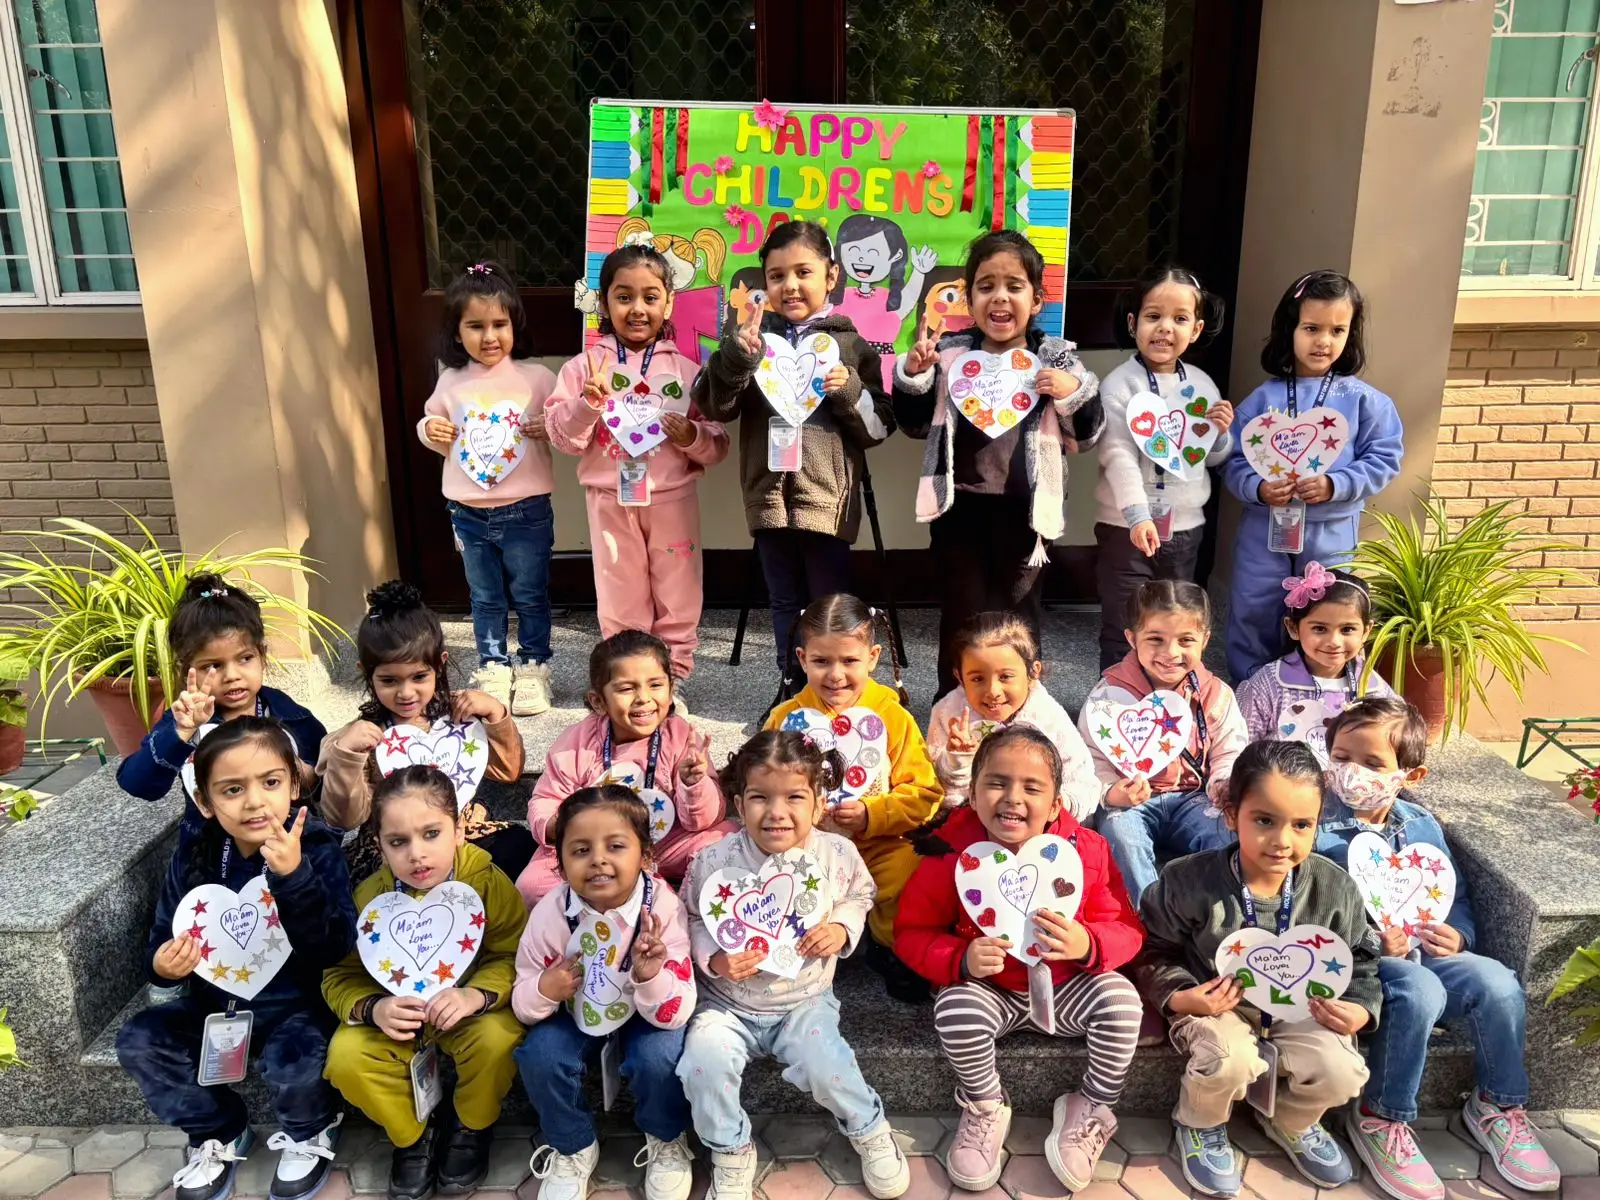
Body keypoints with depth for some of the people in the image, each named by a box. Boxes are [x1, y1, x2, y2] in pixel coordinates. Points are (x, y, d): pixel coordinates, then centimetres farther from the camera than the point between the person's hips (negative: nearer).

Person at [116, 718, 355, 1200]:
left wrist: (294, 876, -40)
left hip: (298, 1006, -5)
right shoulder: (194, 855, -4)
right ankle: (219, 1133, 13)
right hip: (219, 1004, 5)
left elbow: (336, 948, -27)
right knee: (138, 1041, -12)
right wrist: (162, 965, -19)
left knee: (291, 1063, -31)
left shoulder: (317, 849, -18)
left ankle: (311, 1134, 7)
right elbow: (161, 945, 6)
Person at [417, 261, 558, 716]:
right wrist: (430, 430, -6)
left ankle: (533, 667, 25)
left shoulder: (536, 377, -7)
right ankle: (493, 668, 29)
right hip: (469, 514, 3)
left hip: (526, 511, -3)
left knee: (530, 595, 10)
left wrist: (549, 428, -21)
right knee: (485, 598, 15)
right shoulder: (450, 382, 2)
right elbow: (437, 433, 16)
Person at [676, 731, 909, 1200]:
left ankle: (870, 1130, 14)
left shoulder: (838, 854, -13)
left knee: (825, 1067, -22)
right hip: (729, 1003, 0)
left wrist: (842, 929, -11)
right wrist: (715, 960, -20)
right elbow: (693, 921, -2)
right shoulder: (714, 862, -18)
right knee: (704, 1062, -25)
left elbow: (859, 896, 8)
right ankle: (730, 1153, 5)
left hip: (804, 1002, 0)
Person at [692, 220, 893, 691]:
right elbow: (714, 406, -4)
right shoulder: (754, 334, 5)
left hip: (827, 497, -2)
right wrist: (736, 354, -19)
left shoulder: (849, 343, 2)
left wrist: (850, 391, -14)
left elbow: (879, 427, 4)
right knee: (786, 604, 14)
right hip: (770, 495, 2)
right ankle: (792, 691, 28)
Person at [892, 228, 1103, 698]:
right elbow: (915, 424, 9)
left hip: (1023, 511, -1)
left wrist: (1075, 392, -16)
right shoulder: (950, 355, 0)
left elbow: (1086, 436, 1)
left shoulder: (1056, 360, -3)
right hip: (960, 508, 1)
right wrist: (912, 374, -6)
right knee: (960, 622, 11)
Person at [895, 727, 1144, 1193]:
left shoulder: (1086, 849, -14)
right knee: (955, 1011, -31)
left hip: (1066, 985, 1)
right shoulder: (951, 854, -18)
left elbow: (1126, 929, -7)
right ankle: (986, 1106, 3)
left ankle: (1093, 1109, 5)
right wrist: (961, 960, -29)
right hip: (989, 990, -1)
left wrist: (1088, 945, -30)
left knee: (1120, 999, -25)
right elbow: (912, 933, -9)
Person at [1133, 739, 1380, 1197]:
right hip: (1217, 1005, -3)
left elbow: (1360, 960, 5)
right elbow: (1154, 952, -7)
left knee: (1342, 1073, -21)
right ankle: (1201, 1126, 5)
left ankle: (1290, 1121, 17)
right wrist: (1178, 996, -23)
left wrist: (1360, 1008, -12)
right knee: (1229, 1060, -33)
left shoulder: (1336, 890, -10)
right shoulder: (1189, 882, -19)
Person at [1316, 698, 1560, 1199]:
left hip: (1423, 950, 6)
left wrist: (1458, 934, -5)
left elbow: (1456, 895, 17)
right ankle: (1378, 1118, -11)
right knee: (1419, 991, -33)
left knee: (1498, 982, -16)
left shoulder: (1421, 825, 9)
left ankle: (1498, 1105, 10)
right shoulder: (1317, 825, -10)